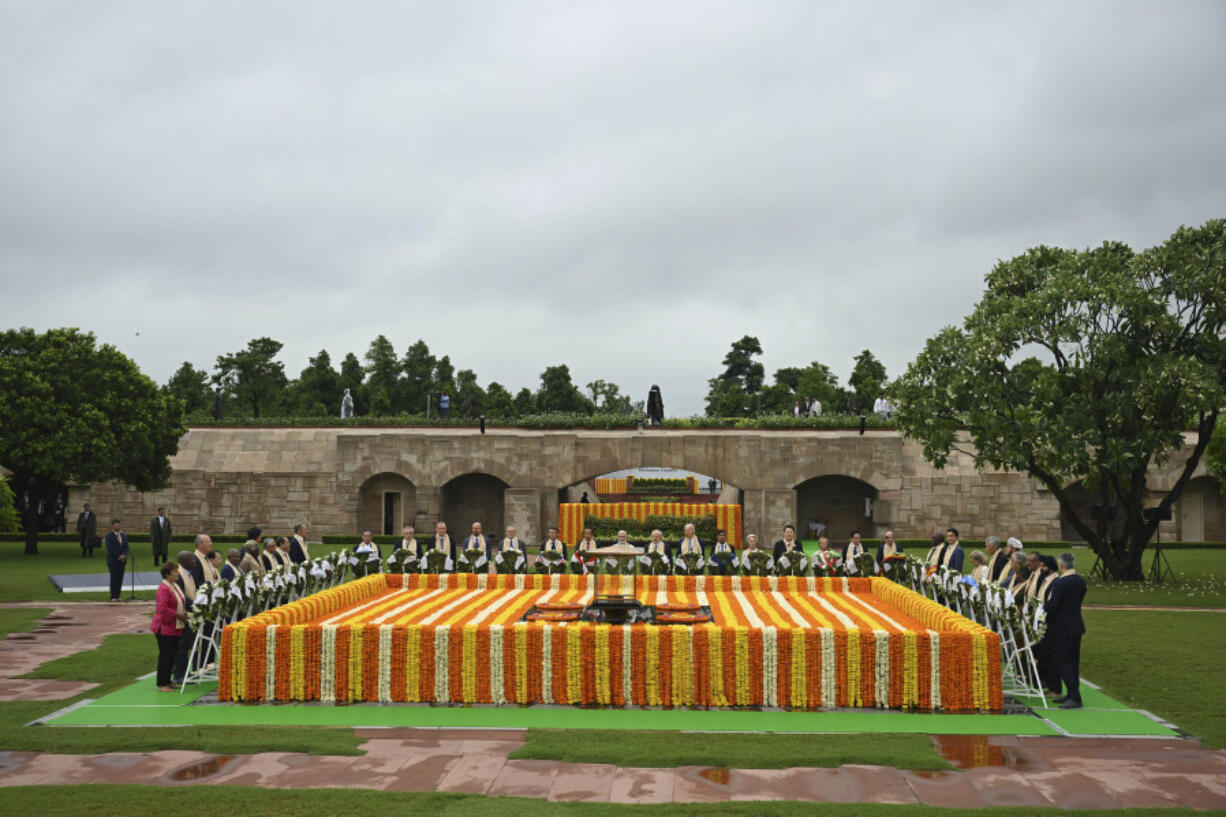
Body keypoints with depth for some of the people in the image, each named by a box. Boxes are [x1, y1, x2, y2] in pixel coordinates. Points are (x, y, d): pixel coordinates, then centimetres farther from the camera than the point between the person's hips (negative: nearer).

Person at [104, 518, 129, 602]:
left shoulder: (123, 535, 11)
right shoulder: (109, 536, -6)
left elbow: (126, 547, 9)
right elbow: (110, 549, -12)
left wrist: (124, 555, -9)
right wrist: (118, 557, -13)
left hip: (122, 560, 5)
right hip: (113, 560, -5)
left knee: (120, 578, 4)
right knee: (114, 578, -3)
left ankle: (117, 596, 10)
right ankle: (113, 597, 4)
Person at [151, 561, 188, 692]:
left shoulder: (175, 586, 13)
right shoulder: (163, 588, -18)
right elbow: (162, 608, -25)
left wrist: (184, 612, 8)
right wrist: (178, 614, -19)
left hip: (175, 627, 9)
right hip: (164, 628, -9)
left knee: (172, 655, 12)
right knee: (165, 655, -4)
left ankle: (167, 681, 22)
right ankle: (161, 684, 4)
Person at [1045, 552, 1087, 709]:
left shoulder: (1060, 583, -20)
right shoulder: (1081, 581, 6)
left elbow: (1051, 606, -22)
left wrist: (1043, 608, 0)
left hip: (1062, 628, -8)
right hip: (1076, 626, 8)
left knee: (1060, 662, -4)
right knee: (1073, 661, 15)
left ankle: (1075, 698, -8)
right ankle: (1072, 694, 21)